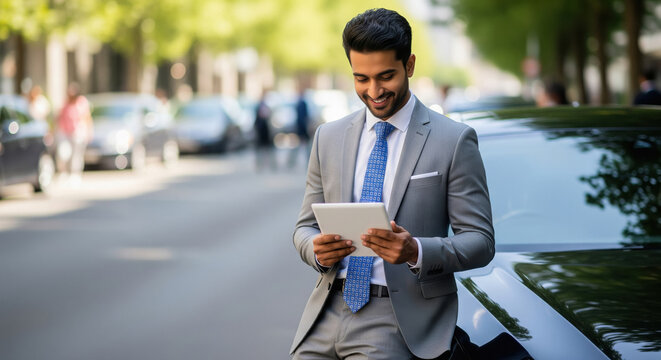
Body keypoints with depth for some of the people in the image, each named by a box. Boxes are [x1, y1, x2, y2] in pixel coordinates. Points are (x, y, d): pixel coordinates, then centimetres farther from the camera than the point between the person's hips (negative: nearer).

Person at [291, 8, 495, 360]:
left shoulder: (454, 141, -2)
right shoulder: (328, 138, 11)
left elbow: (480, 242, -4)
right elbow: (305, 227, 15)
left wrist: (416, 251, -22)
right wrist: (317, 249, -9)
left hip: (402, 315, -4)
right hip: (328, 311, 4)